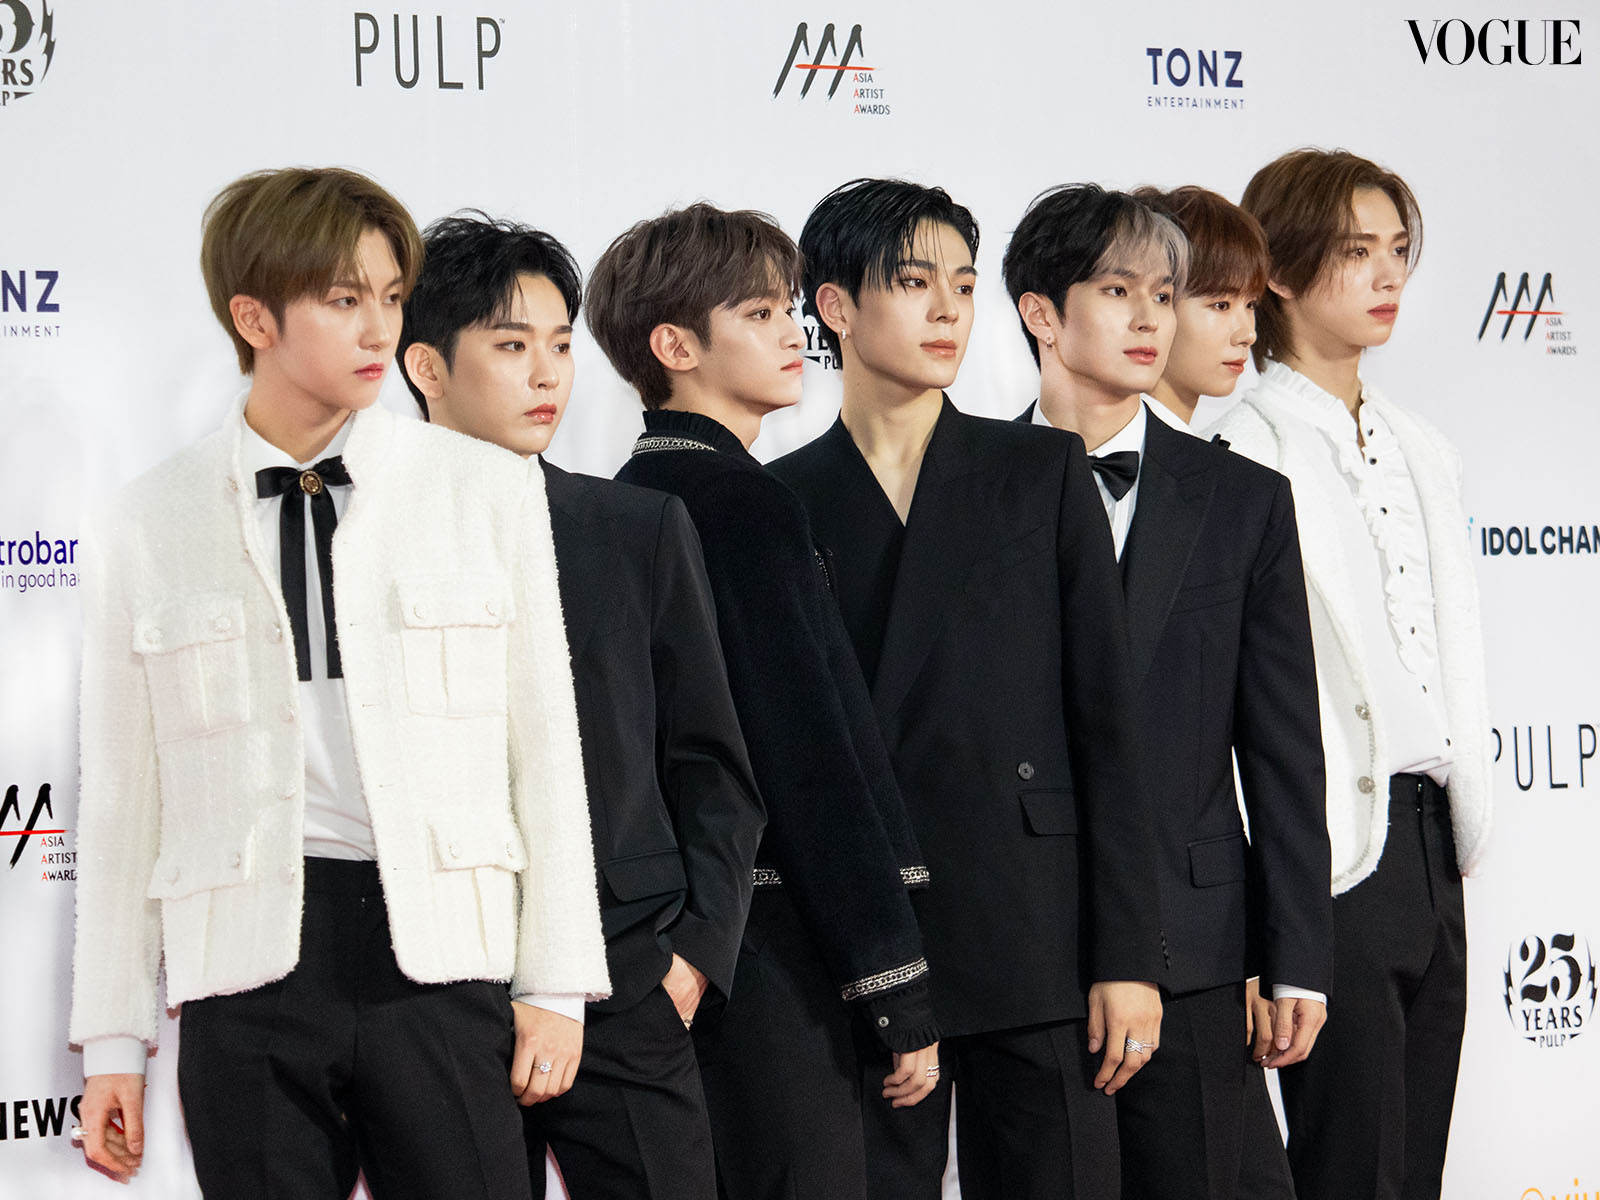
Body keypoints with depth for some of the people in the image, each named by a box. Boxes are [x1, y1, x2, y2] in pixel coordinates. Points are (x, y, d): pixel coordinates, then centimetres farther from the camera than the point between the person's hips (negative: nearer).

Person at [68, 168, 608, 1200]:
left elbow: (545, 739, 7)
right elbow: (122, 790, 8)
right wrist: (113, 1038, 6)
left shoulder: (490, 488, 7)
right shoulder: (148, 526, 7)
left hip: (438, 959, 0)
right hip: (248, 960, 0)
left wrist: (555, 986, 3)